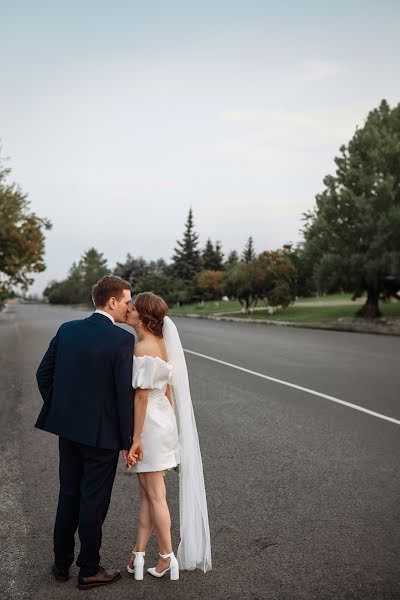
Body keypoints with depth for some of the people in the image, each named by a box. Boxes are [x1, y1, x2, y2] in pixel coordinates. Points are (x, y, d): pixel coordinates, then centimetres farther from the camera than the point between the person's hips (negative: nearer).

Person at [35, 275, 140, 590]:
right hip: (101, 433, -6)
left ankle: (62, 563, 32)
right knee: (94, 501, 8)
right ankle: (89, 570, 23)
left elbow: (44, 374, 5)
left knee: (69, 495, 19)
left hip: (68, 429, 6)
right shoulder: (122, 340, -17)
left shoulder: (67, 330, 1)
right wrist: (127, 441, -8)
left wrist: (59, 410, 16)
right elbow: (125, 393, -17)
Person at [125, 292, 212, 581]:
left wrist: (136, 438, -18)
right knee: (146, 493, 15)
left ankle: (168, 557, 19)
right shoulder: (162, 343, 7)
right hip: (163, 419, 9)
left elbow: (141, 396, -21)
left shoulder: (142, 349, -20)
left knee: (155, 495, 6)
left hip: (148, 425, -9)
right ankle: (139, 553, 23)